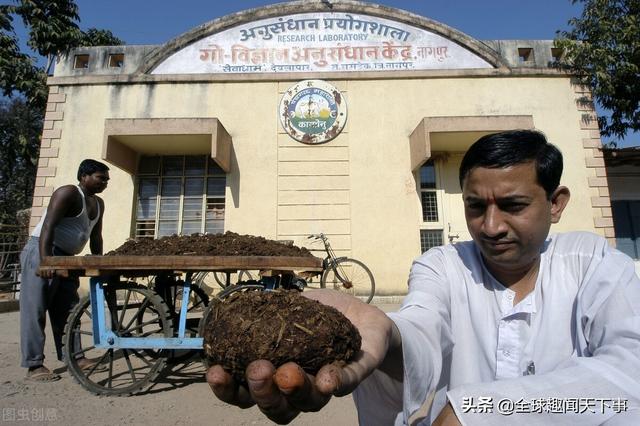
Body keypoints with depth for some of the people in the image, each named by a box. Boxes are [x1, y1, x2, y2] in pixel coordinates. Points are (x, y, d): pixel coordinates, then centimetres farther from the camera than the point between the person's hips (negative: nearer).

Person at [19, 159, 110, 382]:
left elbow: (95, 236, 13)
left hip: (66, 257, 9)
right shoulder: (68, 193, -14)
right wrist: (45, 261, -33)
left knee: (68, 309, 8)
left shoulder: (98, 204, 10)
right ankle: (34, 366, -2)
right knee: (35, 309, -5)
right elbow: (48, 226, -24)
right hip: (42, 253, -9)